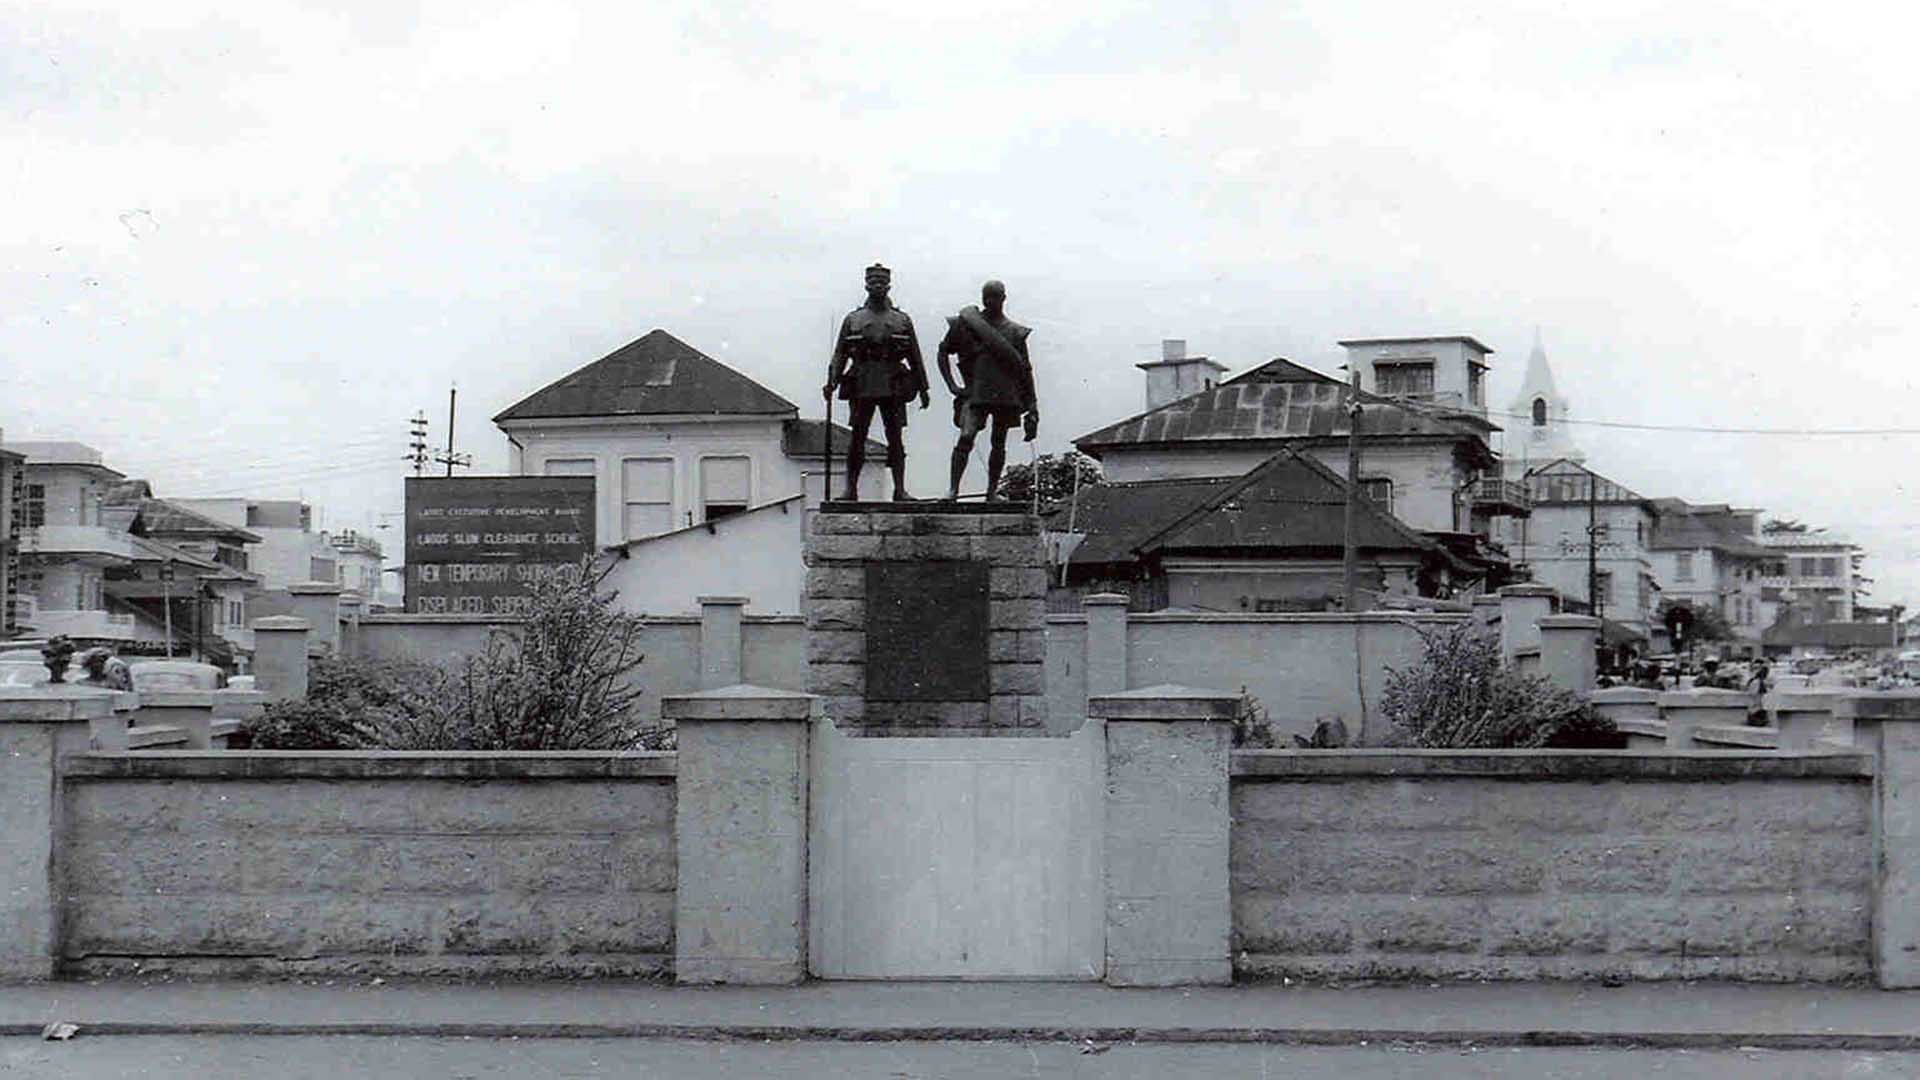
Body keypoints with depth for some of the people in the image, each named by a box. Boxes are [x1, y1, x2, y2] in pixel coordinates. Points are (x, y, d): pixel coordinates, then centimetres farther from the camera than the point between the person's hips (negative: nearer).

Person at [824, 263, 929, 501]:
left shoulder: (902, 320, 11)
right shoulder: (853, 319, 10)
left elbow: (915, 357, 12)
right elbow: (839, 354, 6)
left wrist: (922, 387, 8)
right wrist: (831, 381, -7)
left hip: (893, 388, 0)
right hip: (862, 387, 0)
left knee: (896, 438, -1)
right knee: (857, 438, 0)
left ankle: (900, 490, -1)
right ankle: (851, 489, 4)